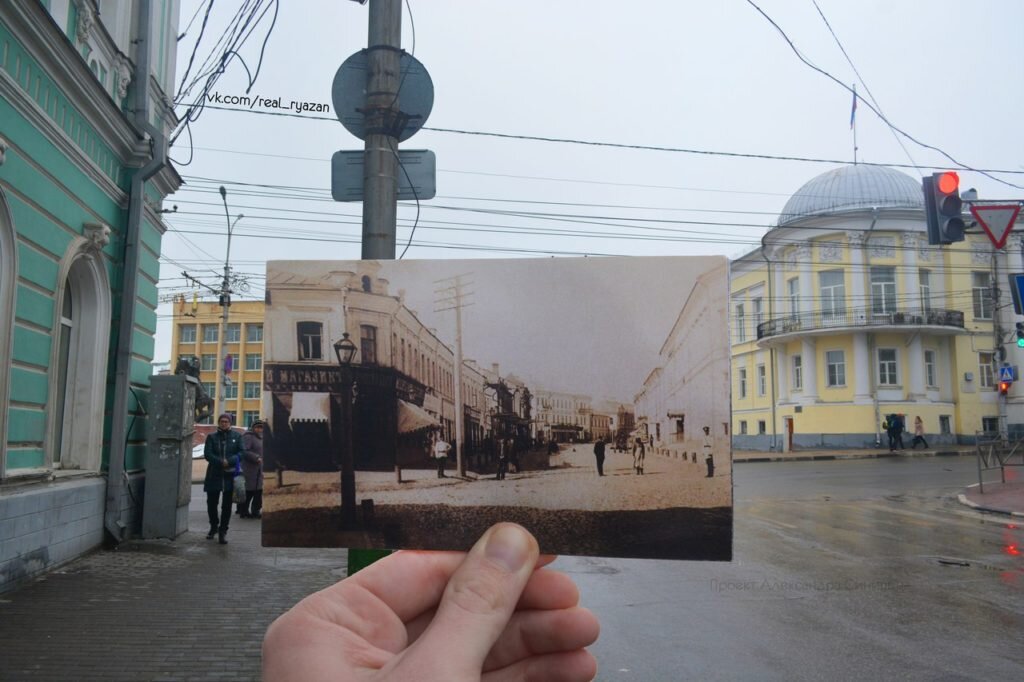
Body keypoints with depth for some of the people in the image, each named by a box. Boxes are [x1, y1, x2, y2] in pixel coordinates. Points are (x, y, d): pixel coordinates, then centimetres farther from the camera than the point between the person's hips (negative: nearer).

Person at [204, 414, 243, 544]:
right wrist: (221, 462, -17)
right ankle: (214, 526, 30)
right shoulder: (212, 437, 7)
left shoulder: (236, 437, 6)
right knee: (211, 503, 9)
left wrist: (229, 461, -18)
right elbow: (207, 454, -4)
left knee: (227, 505, 1)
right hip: (214, 475, 1)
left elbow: (241, 453, -2)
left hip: (230, 475, -1)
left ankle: (223, 531, 10)